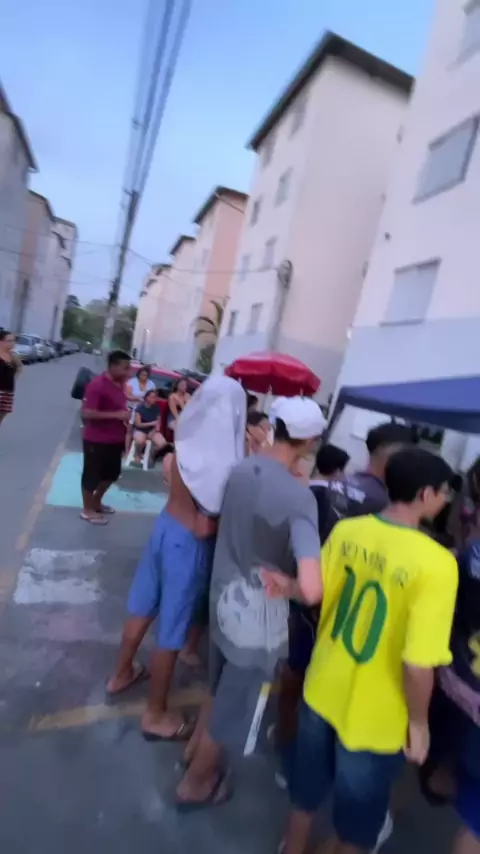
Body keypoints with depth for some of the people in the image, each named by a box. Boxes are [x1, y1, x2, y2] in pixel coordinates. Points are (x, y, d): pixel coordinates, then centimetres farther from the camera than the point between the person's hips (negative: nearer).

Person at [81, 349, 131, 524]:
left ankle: (96, 502, 43)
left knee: (111, 474, 22)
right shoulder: (97, 385, -21)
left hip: (115, 439, 9)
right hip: (96, 440, -9)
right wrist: (116, 415, -28)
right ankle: (87, 510, 27)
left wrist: (126, 415, 4)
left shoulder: (120, 384, 5)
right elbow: (87, 413, -27)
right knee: (91, 476, 9)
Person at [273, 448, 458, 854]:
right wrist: (419, 722, -9)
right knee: (357, 820, 26)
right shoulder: (437, 562, -28)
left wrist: (289, 587, 15)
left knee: (306, 791, 31)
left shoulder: (346, 530, -13)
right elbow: (418, 664, -25)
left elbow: (317, 591, -2)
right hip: (375, 717, -4)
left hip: (322, 690, 5)